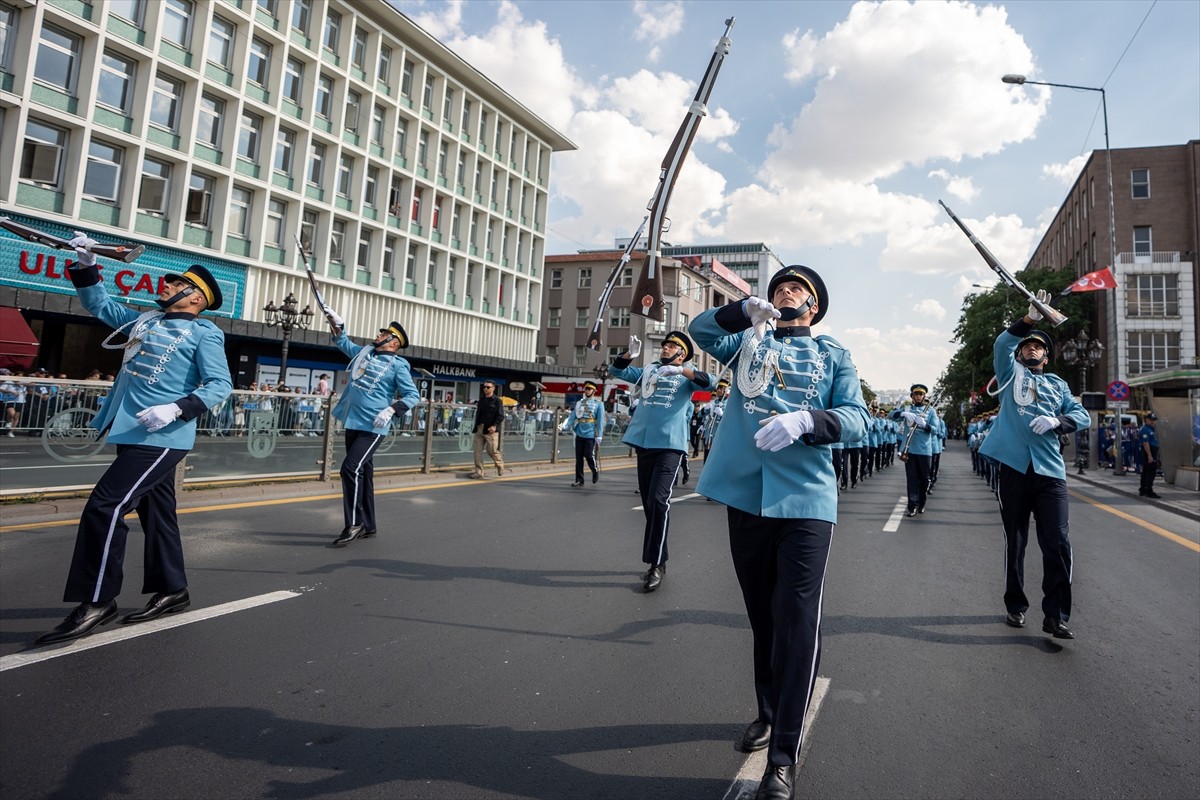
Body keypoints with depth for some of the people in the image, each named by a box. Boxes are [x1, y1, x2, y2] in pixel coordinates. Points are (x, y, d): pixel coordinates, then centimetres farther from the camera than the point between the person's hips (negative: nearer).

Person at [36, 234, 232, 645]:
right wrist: (86, 265, 12)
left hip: (162, 437, -8)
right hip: (135, 434, 8)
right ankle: (171, 590, 25)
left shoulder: (204, 332, -7)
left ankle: (96, 602, -4)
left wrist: (177, 409, -26)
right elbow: (100, 304, 27)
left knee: (105, 507, -14)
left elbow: (221, 384, -14)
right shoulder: (144, 319, 17)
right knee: (156, 512, 13)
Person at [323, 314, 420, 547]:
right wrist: (338, 325, 15)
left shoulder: (397, 365, -7)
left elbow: (413, 395, -9)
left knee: (350, 469, -19)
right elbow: (343, 343, 31)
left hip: (373, 428, -7)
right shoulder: (363, 351, 12)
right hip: (352, 424, 7)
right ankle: (368, 526, 23)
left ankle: (353, 525, -9)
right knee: (363, 473, 13)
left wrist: (391, 409, -22)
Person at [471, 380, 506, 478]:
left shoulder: (497, 401, -4)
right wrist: (476, 426, 11)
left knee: (492, 451, 0)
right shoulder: (481, 400, 14)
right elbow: (478, 414, 19)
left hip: (490, 430, -6)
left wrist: (495, 425, -20)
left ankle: (500, 467, 24)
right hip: (479, 429, 6)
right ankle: (479, 471, 10)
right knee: (478, 451, 2)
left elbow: (500, 416, -9)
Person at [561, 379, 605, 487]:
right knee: (578, 457, 4)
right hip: (579, 434, 4)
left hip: (590, 435, -4)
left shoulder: (598, 404, 1)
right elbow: (572, 417, 4)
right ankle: (579, 480, 11)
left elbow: (600, 421, -3)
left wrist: (599, 437, -9)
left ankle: (596, 470, 24)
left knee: (589, 456, -6)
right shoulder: (578, 403, 12)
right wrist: (565, 426, -15)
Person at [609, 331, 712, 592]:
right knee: (648, 502, 10)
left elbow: (708, 382, -11)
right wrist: (630, 354, -5)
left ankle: (656, 564, -10)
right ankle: (658, 560, 22)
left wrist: (681, 370, -25)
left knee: (659, 500, -17)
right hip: (644, 443, 5)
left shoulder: (686, 376, 7)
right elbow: (616, 370, 13)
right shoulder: (647, 371, 17)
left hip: (670, 445, -5)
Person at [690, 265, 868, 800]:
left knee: (797, 620, -7)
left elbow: (856, 418, -1)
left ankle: (783, 757, 3)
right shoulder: (749, 341, 16)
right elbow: (701, 330, 0)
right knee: (762, 616, 14)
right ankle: (769, 713, 34)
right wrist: (745, 311, -18)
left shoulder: (832, 355, 11)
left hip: (805, 499, -2)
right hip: (746, 495, 2)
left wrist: (805, 420, -21)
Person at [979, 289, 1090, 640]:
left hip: (1049, 469, 2)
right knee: (1015, 541, 6)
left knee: (1057, 542, -6)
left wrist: (1057, 421, -11)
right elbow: (1002, 344, -4)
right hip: (1014, 466, -1)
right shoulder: (1011, 373, 14)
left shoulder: (1058, 385, 20)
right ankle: (1016, 605, 18)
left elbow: (1082, 415, 10)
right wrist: (1029, 318, -18)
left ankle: (1056, 614, 1)